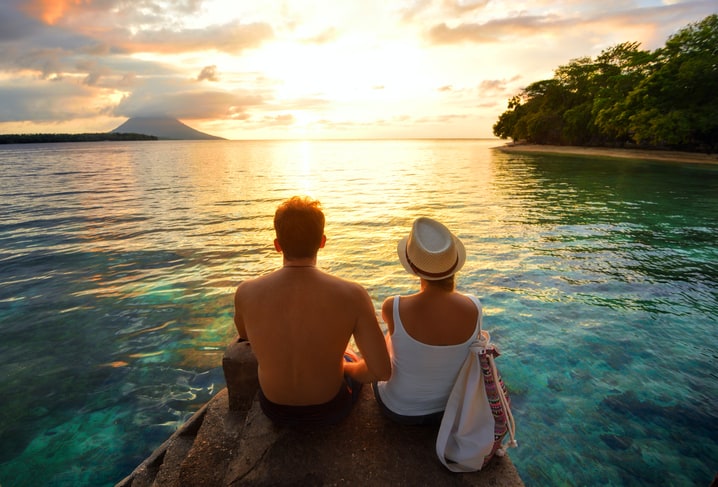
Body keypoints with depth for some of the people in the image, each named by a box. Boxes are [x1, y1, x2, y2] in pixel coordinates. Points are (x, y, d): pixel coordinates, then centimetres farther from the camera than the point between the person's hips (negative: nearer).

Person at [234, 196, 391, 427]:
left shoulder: (246, 293, -21)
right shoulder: (352, 295, -27)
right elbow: (382, 371, -24)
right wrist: (346, 368, -3)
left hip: (274, 408, 2)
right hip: (329, 408, -1)